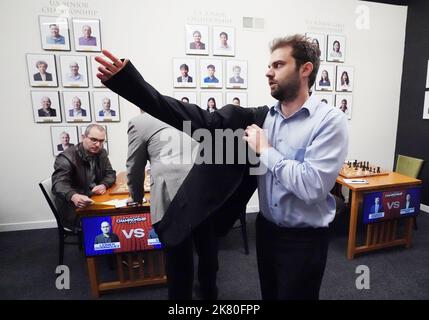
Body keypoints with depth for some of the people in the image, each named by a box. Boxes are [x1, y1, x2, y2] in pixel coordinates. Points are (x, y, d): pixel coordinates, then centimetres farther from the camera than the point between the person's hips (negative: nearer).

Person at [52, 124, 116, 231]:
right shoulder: (67, 157, -14)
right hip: (73, 210, -6)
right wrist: (73, 196, -49)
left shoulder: (101, 153, 5)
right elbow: (59, 184, -27)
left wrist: (104, 185, -15)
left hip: (94, 202, 6)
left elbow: (110, 173, 10)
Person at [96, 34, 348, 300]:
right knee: (269, 294, 25)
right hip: (267, 230, 4)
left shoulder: (330, 121, -15)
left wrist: (265, 150, -18)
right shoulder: (263, 117, -3)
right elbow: (202, 120, -13)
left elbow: (313, 186, -27)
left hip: (304, 239, -4)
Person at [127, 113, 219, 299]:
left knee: (178, 260, 10)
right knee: (208, 251, 25)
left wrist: (137, 197, 34)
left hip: (174, 196, -6)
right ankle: (209, 293, 48)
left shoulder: (139, 121, 13)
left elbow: (134, 169, 16)